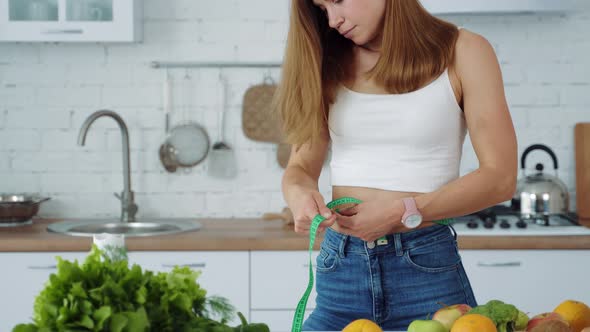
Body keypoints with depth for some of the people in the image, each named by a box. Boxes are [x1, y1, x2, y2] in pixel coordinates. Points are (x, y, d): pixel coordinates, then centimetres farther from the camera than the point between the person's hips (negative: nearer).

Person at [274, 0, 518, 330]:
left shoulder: (462, 51, -2)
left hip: (426, 267, -3)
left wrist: (405, 212, -17)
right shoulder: (330, 62, 8)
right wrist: (299, 195, -15)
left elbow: (500, 178, -6)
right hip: (338, 270, 3)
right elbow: (301, 167, 9)